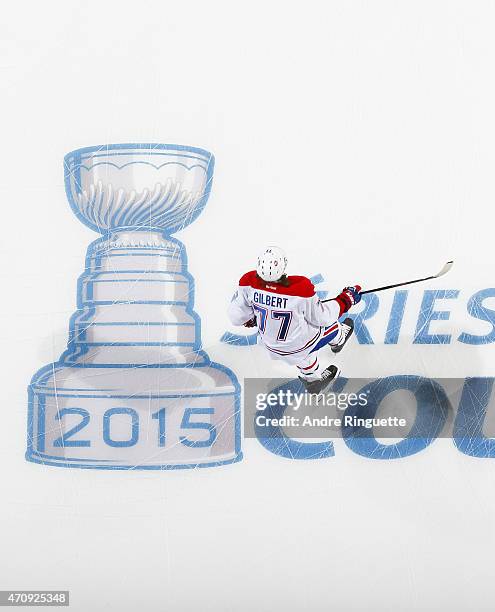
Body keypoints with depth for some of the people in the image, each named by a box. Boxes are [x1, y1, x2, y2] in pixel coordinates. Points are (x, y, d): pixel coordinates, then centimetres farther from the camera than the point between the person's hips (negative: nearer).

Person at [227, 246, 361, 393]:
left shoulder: (248, 283, -28)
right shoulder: (301, 288, -38)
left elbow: (236, 316, -14)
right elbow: (321, 318, -21)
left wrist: (250, 318, 10)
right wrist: (346, 299, -4)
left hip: (272, 345, 3)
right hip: (298, 345, -3)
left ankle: (311, 377, 57)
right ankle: (338, 339, 62)